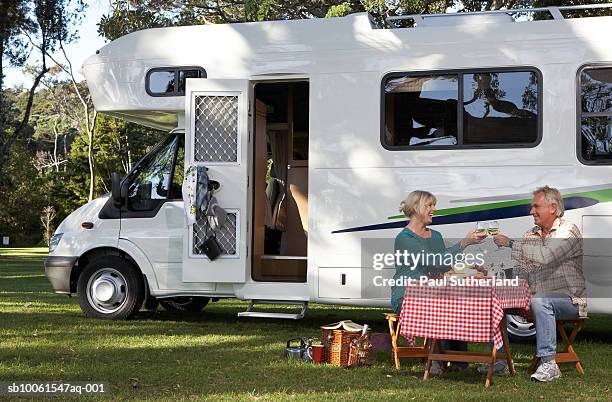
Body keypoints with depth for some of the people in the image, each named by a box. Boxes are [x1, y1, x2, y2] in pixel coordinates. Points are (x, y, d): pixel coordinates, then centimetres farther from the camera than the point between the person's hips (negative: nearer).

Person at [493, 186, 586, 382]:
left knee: (540, 301, -37)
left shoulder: (568, 231, -9)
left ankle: (549, 364, -33)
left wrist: (510, 243, -22)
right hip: (537, 298, 7)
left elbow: (545, 256, -28)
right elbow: (522, 272, 9)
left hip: (569, 299, -7)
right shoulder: (530, 235, 14)